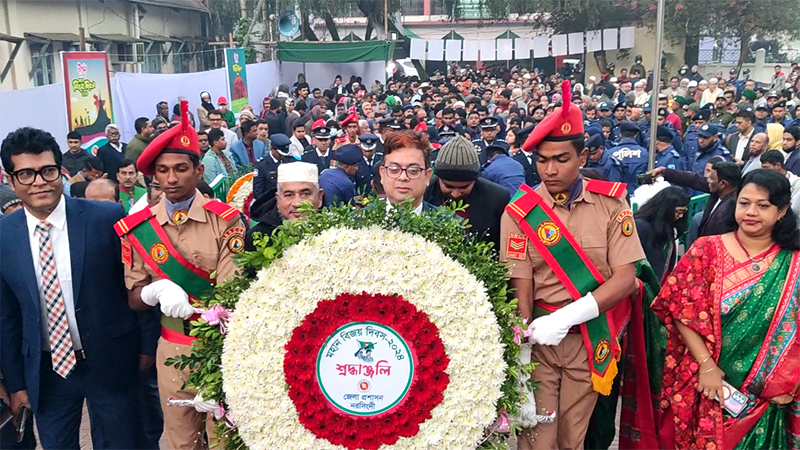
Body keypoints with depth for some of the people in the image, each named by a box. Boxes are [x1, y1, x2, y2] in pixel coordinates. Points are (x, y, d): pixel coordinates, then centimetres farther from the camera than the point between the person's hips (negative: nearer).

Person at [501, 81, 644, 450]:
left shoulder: (611, 204, -3)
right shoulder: (520, 212, -8)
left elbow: (625, 278, -8)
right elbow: (521, 288, -11)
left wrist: (567, 317, -20)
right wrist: (520, 362, -19)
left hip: (591, 336, 2)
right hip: (538, 336, -1)